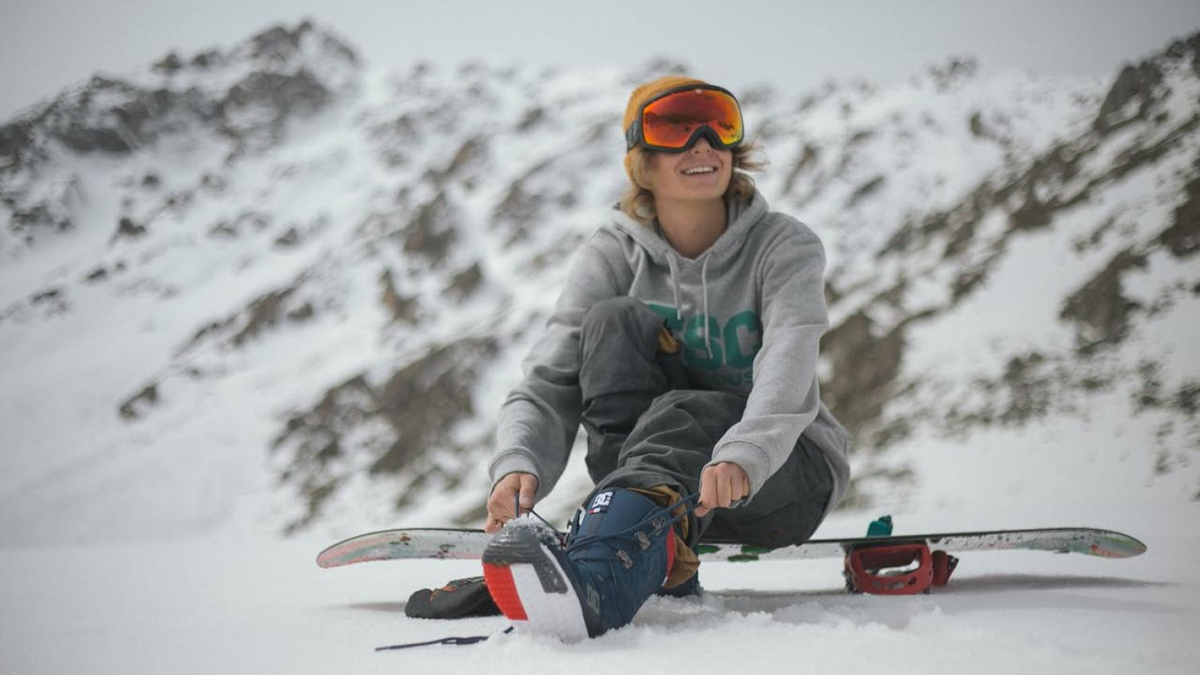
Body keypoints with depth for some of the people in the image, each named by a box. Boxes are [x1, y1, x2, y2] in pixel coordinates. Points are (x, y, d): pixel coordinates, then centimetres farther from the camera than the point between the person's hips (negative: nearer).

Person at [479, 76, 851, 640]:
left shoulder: (784, 246, -9)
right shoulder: (610, 257, -3)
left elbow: (787, 367, -28)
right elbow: (549, 384, -14)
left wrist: (742, 457, -49)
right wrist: (518, 465, -37)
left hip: (785, 472, -2)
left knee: (679, 414, -35)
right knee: (615, 320, -22)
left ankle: (598, 579, -63)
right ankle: (660, 567, -33)